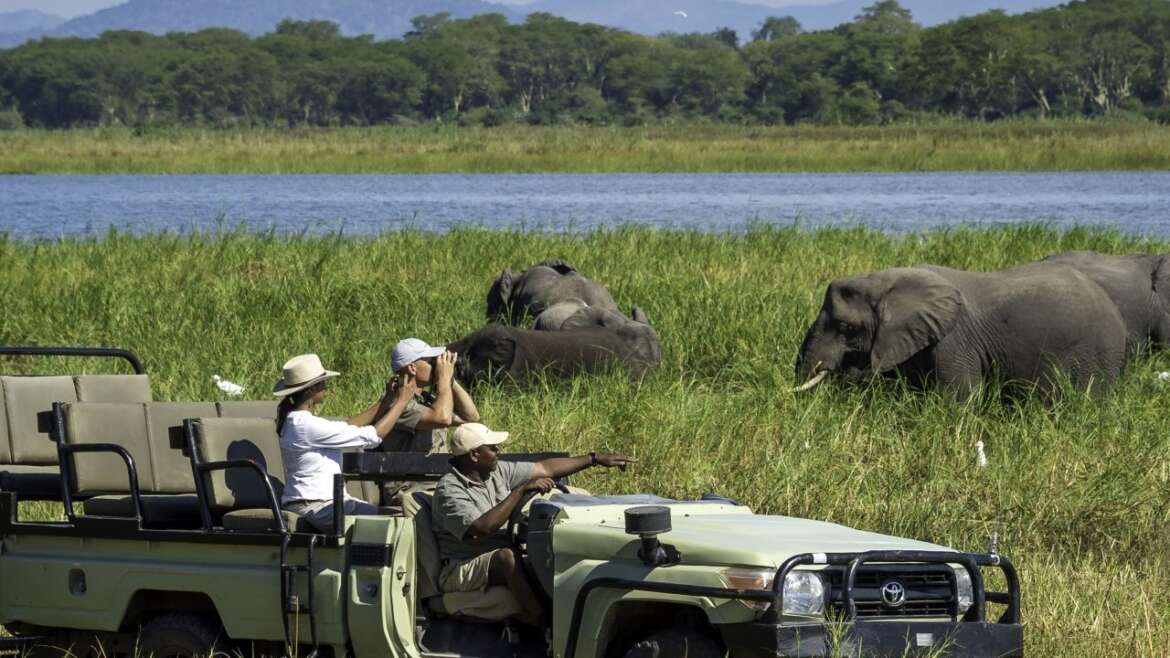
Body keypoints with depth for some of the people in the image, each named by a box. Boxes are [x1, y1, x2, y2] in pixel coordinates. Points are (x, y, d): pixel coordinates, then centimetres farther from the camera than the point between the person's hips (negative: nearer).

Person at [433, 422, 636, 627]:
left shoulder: (497, 471, 10)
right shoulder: (449, 489, -15)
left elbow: (546, 468, 16)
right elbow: (481, 529, -28)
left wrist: (596, 459, 15)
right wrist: (522, 490, -24)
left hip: (503, 560, 8)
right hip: (460, 570, -8)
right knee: (506, 557, -36)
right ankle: (542, 622, -36)